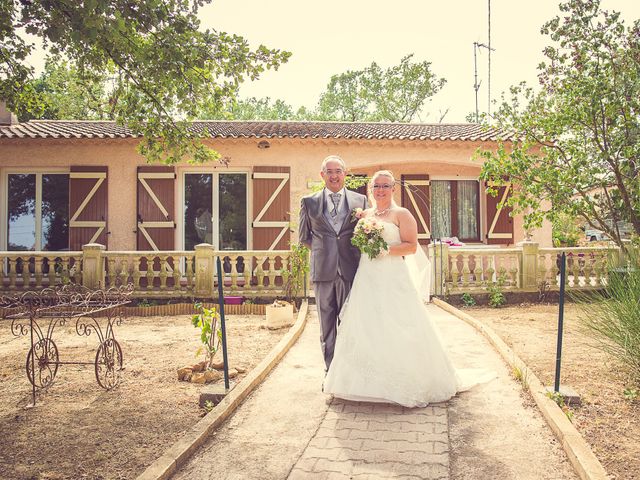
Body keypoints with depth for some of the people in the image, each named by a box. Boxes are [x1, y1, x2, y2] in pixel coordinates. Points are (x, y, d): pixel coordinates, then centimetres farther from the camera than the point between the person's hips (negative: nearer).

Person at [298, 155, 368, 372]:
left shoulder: (360, 200, 8)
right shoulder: (309, 202, 8)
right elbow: (303, 236, 15)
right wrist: (321, 249, 7)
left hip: (351, 270, 0)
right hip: (323, 271, 0)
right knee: (327, 324, 7)